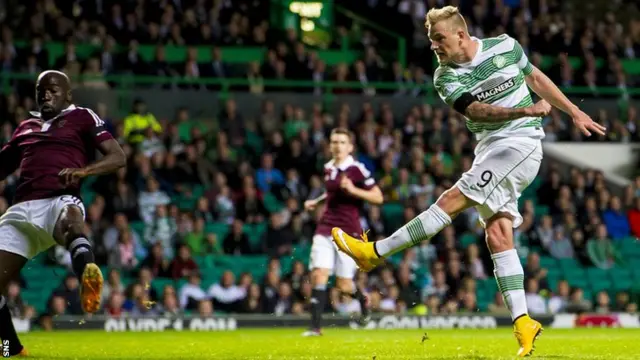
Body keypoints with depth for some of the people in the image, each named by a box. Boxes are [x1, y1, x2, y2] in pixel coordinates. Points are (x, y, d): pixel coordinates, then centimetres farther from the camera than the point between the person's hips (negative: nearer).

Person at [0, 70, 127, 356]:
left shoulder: (82, 118, 13)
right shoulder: (26, 127, 28)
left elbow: (118, 157, 3)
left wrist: (84, 170, -15)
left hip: (60, 201, -6)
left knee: (70, 221, -44)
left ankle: (88, 282, -77)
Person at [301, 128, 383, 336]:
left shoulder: (356, 170, -8)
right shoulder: (328, 168, 11)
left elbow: (378, 197, -9)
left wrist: (353, 190, -21)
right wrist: (316, 202, 15)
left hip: (348, 233, -5)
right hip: (325, 230, 5)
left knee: (343, 285, -1)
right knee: (319, 275, -13)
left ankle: (362, 299, 35)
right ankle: (315, 326, -12)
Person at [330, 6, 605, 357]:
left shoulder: (505, 47, -2)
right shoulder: (446, 77, 0)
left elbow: (536, 79, 14)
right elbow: (475, 110, -17)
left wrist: (574, 113, 19)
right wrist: (525, 110, -31)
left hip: (520, 141, -4)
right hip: (489, 147, 4)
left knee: (453, 200, -16)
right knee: (497, 233, -7)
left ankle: (375, 251, -13)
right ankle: (522, 322, -8)